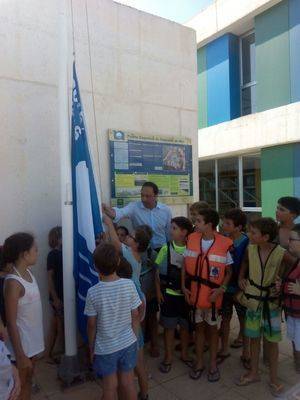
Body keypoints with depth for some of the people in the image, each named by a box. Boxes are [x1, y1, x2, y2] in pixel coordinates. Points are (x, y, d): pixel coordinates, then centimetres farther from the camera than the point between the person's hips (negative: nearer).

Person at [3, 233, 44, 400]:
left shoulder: (28, 272, 0)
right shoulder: (13, 282, -25)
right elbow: (11, 323, -22)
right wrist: (20, 355, -18)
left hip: (33, 339, 8)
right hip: (22, 343, -7)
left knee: (29, 379, 23)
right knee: (21, 386, 12)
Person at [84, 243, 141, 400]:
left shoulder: (93, 292, -20)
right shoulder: (129, 285, -15)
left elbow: (92, 325, -10)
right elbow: (135, 316, -5)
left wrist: (91, 347, 6)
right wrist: (134, 337, 11)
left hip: (105, 348, -2)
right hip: (128, 343, 2)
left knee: (110, 387, 18)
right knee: (128, 383, 19)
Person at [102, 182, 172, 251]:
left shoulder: (166, 210, -4)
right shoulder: (134, 206, -10)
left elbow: (169, 232, 7)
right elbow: (121, 212, -31)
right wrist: (112, 212, -52)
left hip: (161, 249, 0)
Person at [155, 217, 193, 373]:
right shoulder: (166, 249, -7)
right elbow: (158, 272, -1)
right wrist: (158, 291, -4)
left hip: (186, 294, 1)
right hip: (169, 294, 0)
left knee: (185, 325, 16)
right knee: (169, 326, 11)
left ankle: (184, 354, 37)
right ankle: (168, 357, 29)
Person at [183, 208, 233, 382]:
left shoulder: (225, 243, -16)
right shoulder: (192, 239, -5)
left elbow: (229, 271, -5)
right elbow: (185, 265, 4)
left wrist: (221, 288, -16)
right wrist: (184, 286, -3)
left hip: (213, 295, -3)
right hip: (194, 294, 3)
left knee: (212, 328, 15)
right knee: (199, 327, 18)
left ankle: (213, 363, 36)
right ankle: (199, 362, 36)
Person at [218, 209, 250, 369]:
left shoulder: (247, 243, -19)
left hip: (240, 288, -2)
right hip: (224, 286, 3)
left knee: (244, 320, 16)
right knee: (225, 318, 17)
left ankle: (245, 353, 37)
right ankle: (224, 349, 38)